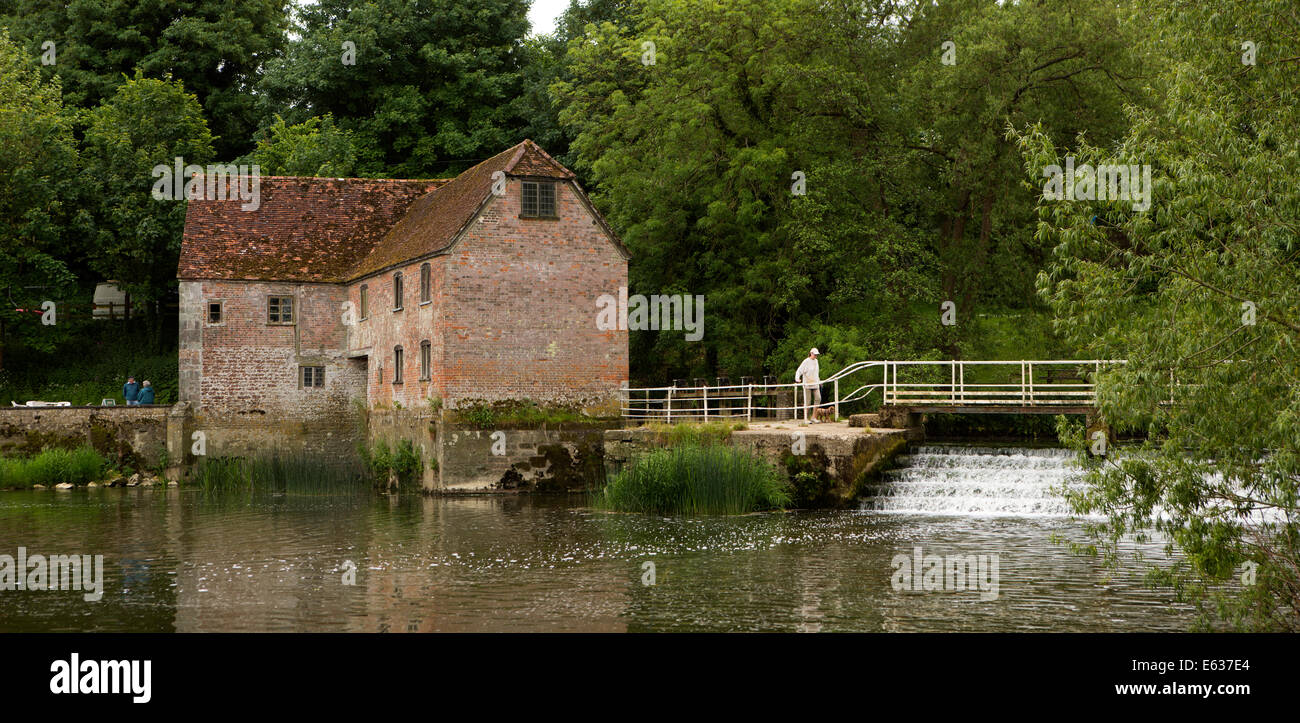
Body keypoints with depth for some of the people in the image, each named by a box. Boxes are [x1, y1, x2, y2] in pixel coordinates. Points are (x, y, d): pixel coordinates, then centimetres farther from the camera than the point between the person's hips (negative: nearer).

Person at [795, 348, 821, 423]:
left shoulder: (816, 361, 13)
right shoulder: (806, 362, -7)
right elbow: (799, 371, -12)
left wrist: (819, 381, 31)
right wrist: (797, 379, -29)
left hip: (815, 384, 6)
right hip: (807, 384, -6)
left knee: (818, 398, -11)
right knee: (807, 402, -4)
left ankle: (813, 417, -6)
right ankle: (806, 419, 3)